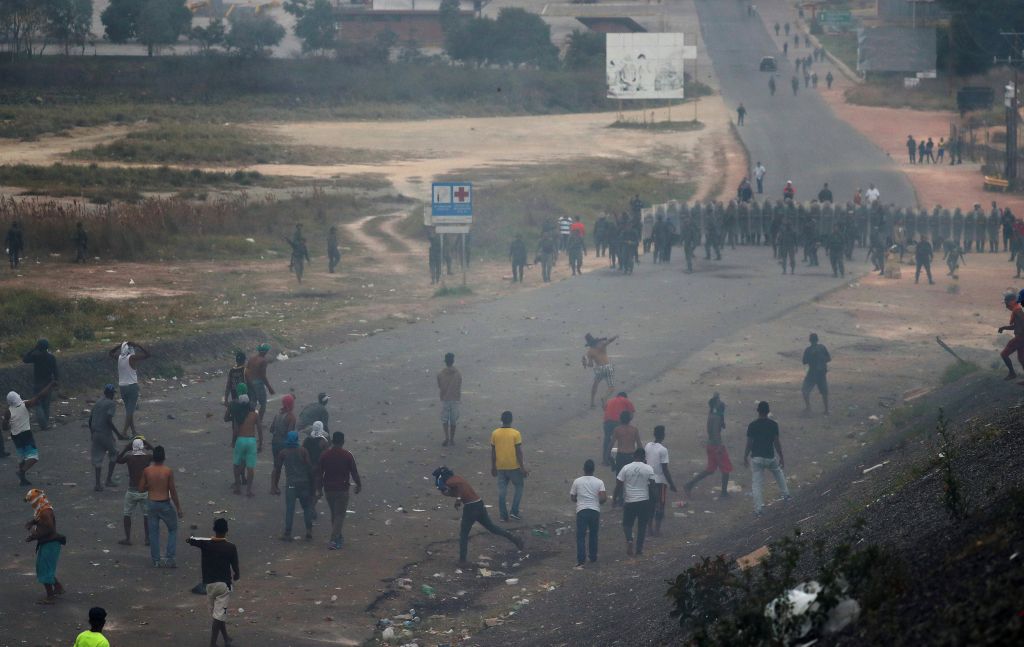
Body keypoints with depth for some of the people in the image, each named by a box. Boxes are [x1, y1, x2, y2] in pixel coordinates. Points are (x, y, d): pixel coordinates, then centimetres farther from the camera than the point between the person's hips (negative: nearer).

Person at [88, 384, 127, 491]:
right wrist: (118, 434, -15)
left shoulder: (97, 403, 13)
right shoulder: (111, 404, -7)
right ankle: (109, 480, 12)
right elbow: (109, 420, -19)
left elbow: (90, 419, 13)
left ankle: (97, 484, 2)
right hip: (105, 434, -5)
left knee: (97, 458, 7)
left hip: (95, 433, 5)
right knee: (113, 454, 15)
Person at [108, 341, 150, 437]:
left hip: (122, 386, 6)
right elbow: (148, 355, -14)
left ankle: (133, 431, 25)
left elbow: (109, 353, 22)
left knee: (128, 409, 17)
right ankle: (124, 432, -9)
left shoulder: (119, 357, 1)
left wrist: (119, 345, 17)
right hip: (132, 386, -6)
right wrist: (138, 346, -12)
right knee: (130, 410, -3)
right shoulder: (132, 358, -14)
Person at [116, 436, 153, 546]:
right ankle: (148, 538, 15)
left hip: (132, 491, -1)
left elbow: (118, 460, 9)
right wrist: (150, 447, 10)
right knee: (147, 515, 13)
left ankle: (128, 538, 14)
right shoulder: (147, 458, -9)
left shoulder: (129, 458, -11)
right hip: (145, 491, 1)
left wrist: (125, 449, 10)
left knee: (127, 514, 14)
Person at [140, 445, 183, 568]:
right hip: (165, 504, -2)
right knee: (172, 530, 15)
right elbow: (173, 491, -11)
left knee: (153, 532, 12)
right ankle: (170, 559, 7)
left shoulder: (147, 471, -6)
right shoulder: (168, 471, -14)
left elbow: (141, 489, -1)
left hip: (152, 504, 2)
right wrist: (178, 508, -3)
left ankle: (156, 560, 13)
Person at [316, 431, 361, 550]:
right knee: (340, 515, 0)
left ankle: (338, 538, 29)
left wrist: (319, 489, 12)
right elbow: (354, 472, -4)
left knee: (334, 514, 20)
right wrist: (359, 485, 11)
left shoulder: (324, 455, 0)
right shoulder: (347, 456, -9)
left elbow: (319, 474, 3)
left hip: (328, 490, 3)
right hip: (342, 490, -3)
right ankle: (334, 540, -12)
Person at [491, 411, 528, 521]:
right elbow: (519, 452, -12)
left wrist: (493, 467, 14)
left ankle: (504, 515, 9)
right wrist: (522, 468, -5)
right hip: (514, 466, -3)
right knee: (519, 487, 14)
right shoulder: (515, 434, -12)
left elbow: (493, 452, 3)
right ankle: (514, 511, 5)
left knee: (502, 490, 8)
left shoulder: (495, 433, -2)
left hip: (500, 467, 3)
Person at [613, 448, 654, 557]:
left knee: (627, 523, 13)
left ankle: (629, 540, -15)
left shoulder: (626, 468, -2)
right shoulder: (649, 469, -3)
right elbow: (652, 485, -1)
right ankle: (639, 549, 10)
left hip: (629, 500, 0)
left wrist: (614, 498, 7)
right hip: (644, 500, 0)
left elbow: (618, 485, -1)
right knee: (642, 525, 11)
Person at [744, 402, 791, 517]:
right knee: (778, 473, 31)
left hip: (756, 458, -1)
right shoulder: (773, 425, -6)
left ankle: (759, 508, -3)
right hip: (770, 457, 1)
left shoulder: (752, 425, -8)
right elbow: (777, 442, -3)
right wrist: (781, 457, 7)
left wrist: (745, 457, 7)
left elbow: (749, 444, -5)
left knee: (757, 483, 3)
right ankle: (785, 494, 38)